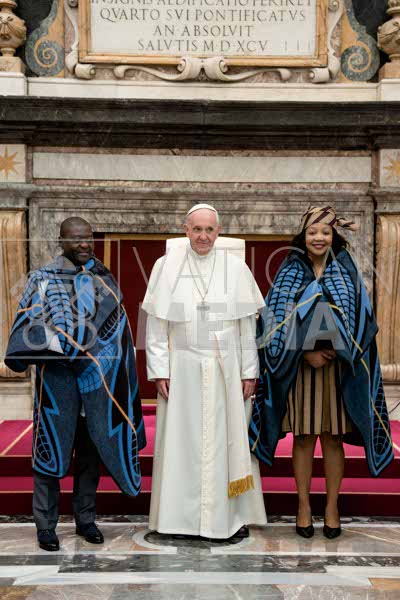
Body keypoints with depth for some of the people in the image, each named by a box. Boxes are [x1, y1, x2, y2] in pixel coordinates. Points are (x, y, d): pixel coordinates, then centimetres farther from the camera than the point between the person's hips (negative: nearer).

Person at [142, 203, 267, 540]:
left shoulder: (235, 268, 1)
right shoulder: (166, 267, 1)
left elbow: (247, 325, 2)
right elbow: (156, 325, 0)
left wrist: (249, 372, -1)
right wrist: (159, 371, -4)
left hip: (226, 370, 0)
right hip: (183, 369, 0)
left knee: (229, 439, 6)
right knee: (184, 441, 4)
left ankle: (234, 514, 18)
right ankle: (185, 516, 16)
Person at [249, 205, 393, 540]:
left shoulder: (347, 273, 6)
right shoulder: (290, 273, 4)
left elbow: (360, 320, 3)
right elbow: (278, 319, -2)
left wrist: (332, 350, -10)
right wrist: (307, 352, -13)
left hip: (338, 368, 1)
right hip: (300, 366, 0)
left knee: (333, 438, 5)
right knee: (303, 438, 4)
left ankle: (332, 507, 17)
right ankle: (304, 506, 16)